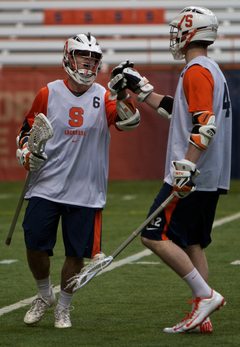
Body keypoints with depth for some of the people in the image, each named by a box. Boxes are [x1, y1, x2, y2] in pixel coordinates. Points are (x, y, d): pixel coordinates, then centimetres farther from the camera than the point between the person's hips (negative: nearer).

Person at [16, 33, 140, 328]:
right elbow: (27, 129, 13)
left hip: (85, 192, 0)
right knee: (35, 246, -3)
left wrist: (123, 95, -29)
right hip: (46, 187, 0)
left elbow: (129, 122, -14)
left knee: (77, 253, 1)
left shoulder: (103, 98, 2)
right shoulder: (48, 94, 4)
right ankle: (44, 295, 24)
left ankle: (63, 307, 22)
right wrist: (26, 153, -5)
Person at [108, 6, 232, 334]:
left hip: (194, 176, -10)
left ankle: (206, 295, -10)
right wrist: (141, 89, 30)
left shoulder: (196, 71, -13)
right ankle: (201, 316, 11)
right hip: (212, 177, 10)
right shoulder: (212, 70, 18)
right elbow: (179, 110, 30)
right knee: (191, 243, 12)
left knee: (155, 236, -8)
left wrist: (186, 168, -27)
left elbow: (205, 124, -23)